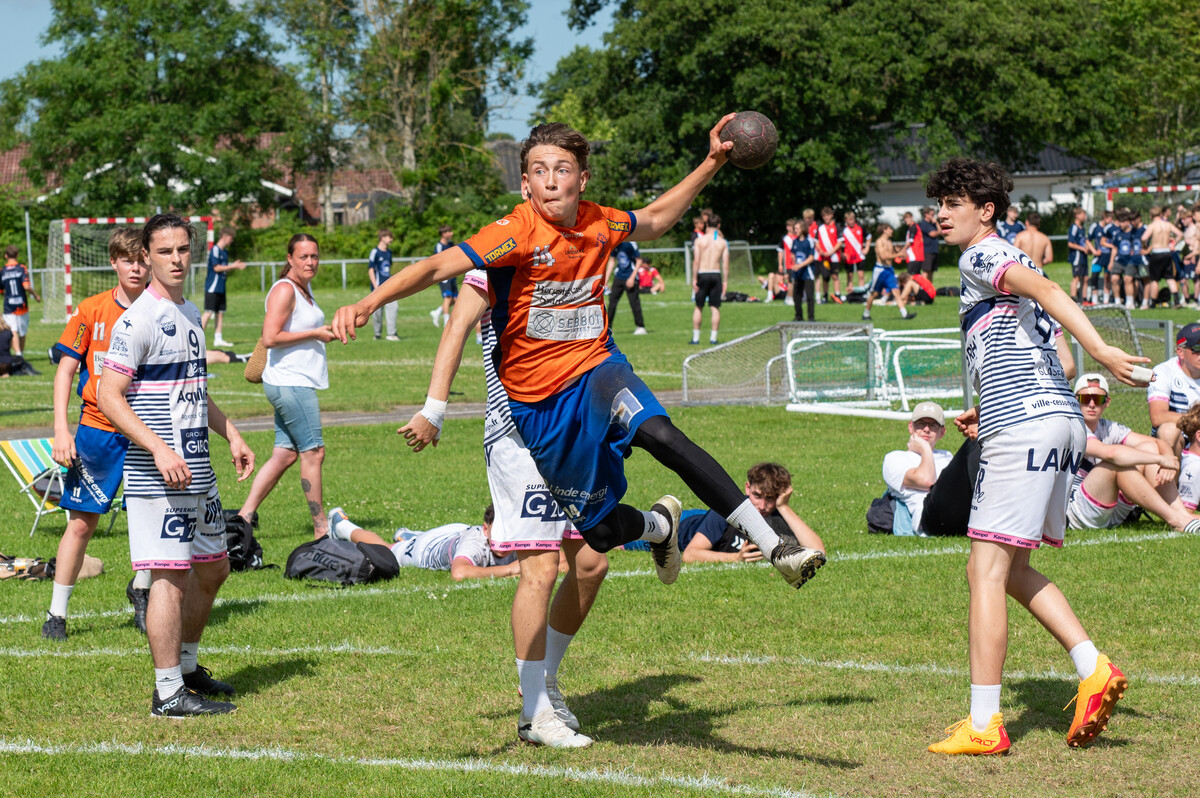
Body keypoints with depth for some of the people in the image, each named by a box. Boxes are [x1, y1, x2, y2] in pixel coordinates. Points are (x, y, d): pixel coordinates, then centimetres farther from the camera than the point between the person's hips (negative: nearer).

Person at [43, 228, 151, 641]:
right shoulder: (92, 311, -4)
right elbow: (66, 369, 0)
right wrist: (61, 430, -8)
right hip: (98, 429, -1)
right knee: (81, 522, 1)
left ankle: (140, 590, 26)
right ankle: (56, 613, 11)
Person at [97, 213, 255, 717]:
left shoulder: (189, 313, 15)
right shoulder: (139, 320, -13)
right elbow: (108, 396, -17)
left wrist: (231, 435, 19)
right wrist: (160, 450, -24)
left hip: (198, 472, 9)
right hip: (157, 475, -9)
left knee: (212, 568, 17)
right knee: (171, 576, -8)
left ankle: (186, 665, 33)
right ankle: (168, 692, -4)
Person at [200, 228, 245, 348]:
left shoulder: (225, 251, 16)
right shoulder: (215, 250, -11)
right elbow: (216, 267, -17)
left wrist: (235, 266, 6)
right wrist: (233, 266, -13)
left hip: (221, 287, 9)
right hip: (212, 287, -9)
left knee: (220, 313, 8)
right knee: (208, 312, -10)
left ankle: (218, 338, 11)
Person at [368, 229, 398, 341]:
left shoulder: (389, 252, 14)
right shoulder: (375, 252, -8)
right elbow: (371, 270, -10)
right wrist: (376, 287, -16)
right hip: (379, 286, -6)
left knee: (393, 306, -8)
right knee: (378, 311, 1)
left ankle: (391, 333, -8)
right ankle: (377, 334, 13)